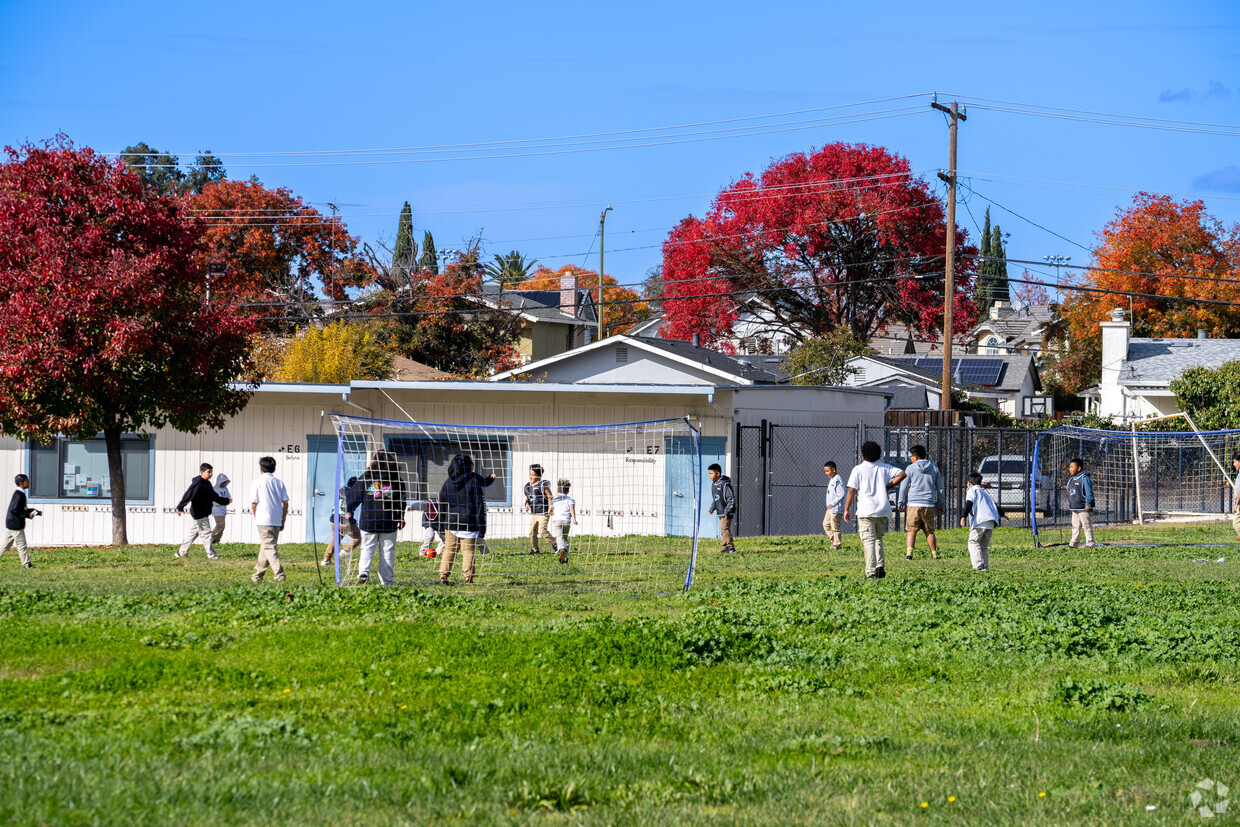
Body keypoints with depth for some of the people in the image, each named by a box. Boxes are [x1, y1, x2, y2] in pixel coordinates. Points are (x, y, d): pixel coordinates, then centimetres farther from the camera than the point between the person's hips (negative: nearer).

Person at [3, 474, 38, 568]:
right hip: (16, 525, -10)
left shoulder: (21, 494, 13)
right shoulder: (19, 495, -18)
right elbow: (14, 510, -24)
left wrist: (36, 512, 14)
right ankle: (26, 564, 7)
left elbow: (23, 509, 22)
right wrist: (28, 515, -21)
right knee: (21, 545, 0)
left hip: (11, 524, 10)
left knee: (7, 544, 14)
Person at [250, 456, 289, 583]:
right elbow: (285, 503, 8)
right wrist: (283, 521, 13)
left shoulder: (258, 482, -3)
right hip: (277, 520, 5)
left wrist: (256, 518, 10)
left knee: (269, 548, -8)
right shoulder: (279, 482, 10)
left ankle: (279, 574, -21)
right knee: (265, 547, 16)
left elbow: (254, 503, -4)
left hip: (263, 520, -5)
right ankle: (258, 575, 25)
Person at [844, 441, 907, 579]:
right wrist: (888, 486, 9)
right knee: (878, 538, 20)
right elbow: (902, 474, 0)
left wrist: (847, 509, 0)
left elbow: (852, 490, -5)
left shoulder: (858, 470, -1)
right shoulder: (885, 468, 10)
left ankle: (871, 571, -13)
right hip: (882, 510, 4)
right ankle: (880, 566, 9)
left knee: (868, 540, -5)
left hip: (866, 510, -4)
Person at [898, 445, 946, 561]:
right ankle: (934, 554, 11)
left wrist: (901, 502, 11)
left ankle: (909, 552, -13)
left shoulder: (910, 468, 0)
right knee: (929, 531, 11)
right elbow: (940, 489, 13)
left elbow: (904, 487, 0)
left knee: (912, 530, 0)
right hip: (929, 505, 3)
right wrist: (941, 506, 20)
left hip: (913, 504, -3)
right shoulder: (934, 469, 10)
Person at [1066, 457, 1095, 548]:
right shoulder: (1072, 479, 17)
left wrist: (1088, 504, -21)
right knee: (1075, 526, 11)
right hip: (1074, 508, 9)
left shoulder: (1084, 478, -10)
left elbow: (1089, 492, -15)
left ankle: (1090, 543, -1)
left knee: (1087, 526, -4)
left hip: (1083, 508, -9)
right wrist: (1070, 505, 24)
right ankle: (1073, 543, 15)